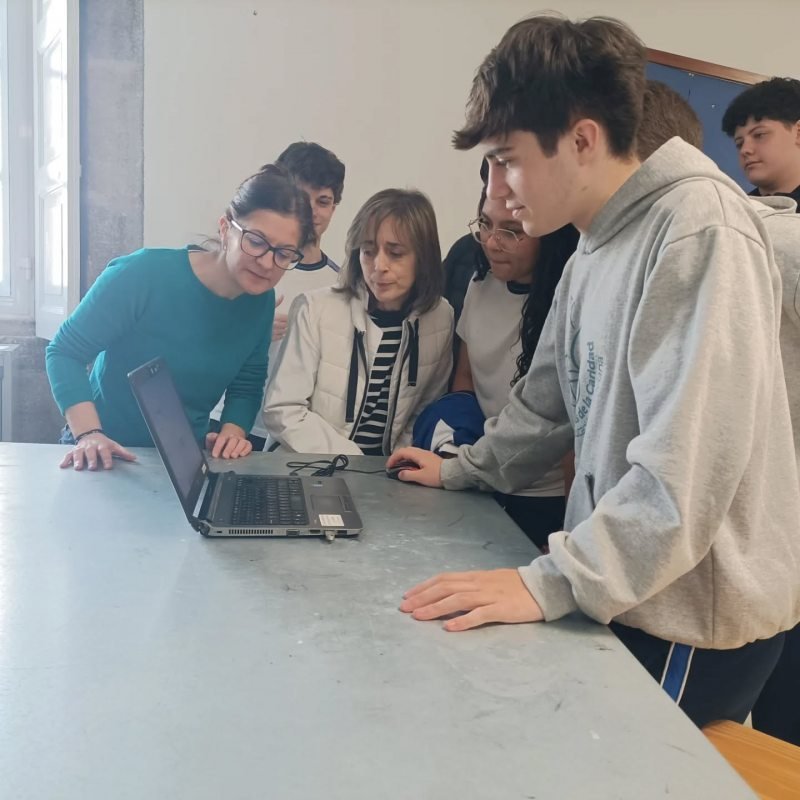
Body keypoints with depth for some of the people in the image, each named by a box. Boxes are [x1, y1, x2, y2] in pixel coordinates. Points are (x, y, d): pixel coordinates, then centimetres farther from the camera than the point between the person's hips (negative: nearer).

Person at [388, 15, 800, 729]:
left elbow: (687, 469, -29)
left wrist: (549, 583, -30)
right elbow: (552, 400, 19)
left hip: (696, 617, -8)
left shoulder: (699, 230, -21)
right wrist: (461, 470, 18)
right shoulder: (595, 251, 10)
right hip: (622, 587, 8)